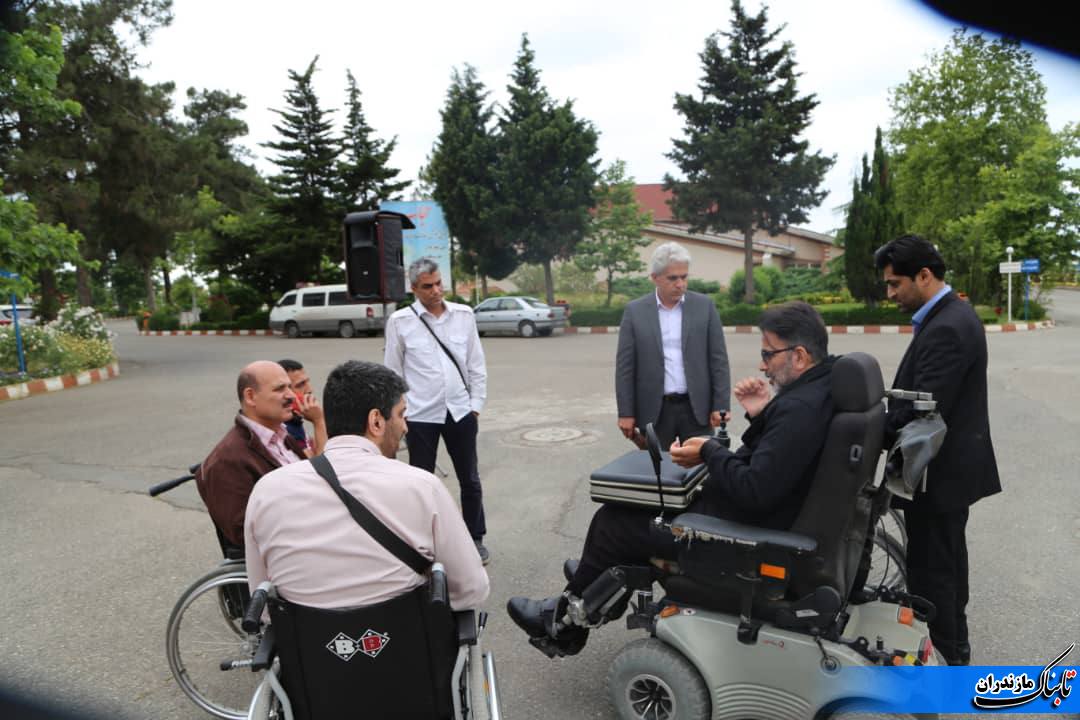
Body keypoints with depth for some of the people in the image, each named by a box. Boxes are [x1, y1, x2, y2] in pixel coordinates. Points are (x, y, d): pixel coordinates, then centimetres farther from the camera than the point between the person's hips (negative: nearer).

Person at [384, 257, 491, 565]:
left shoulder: (464, 315, 2)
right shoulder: (400, 321, -5)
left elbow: (476, 365, 6)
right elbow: (393, 372, 1)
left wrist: (476, 404, 3)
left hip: (460, 412, 2)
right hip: (421, 415, -2)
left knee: (470, 481, 14)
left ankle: (476, 538, 32)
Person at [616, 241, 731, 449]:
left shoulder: (704, 305, 2)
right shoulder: (635, 311, 0)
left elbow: (718, 359, 2)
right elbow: (625, 367, 0)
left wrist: (721, 405, -4)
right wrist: (626, 413, -4)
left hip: (697, 408, 1)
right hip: (654, 410, 0)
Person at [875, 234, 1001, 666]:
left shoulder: (946, 329, -24)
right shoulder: (952, 315, 9)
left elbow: (922, 411, -28)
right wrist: (881, 422, 3)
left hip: (939, 471, -11)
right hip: (951, 464, 11)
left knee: (930, 568, 1)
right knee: (946, 561, 22)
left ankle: (943, 658, 14)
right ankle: (952, 647, 39)